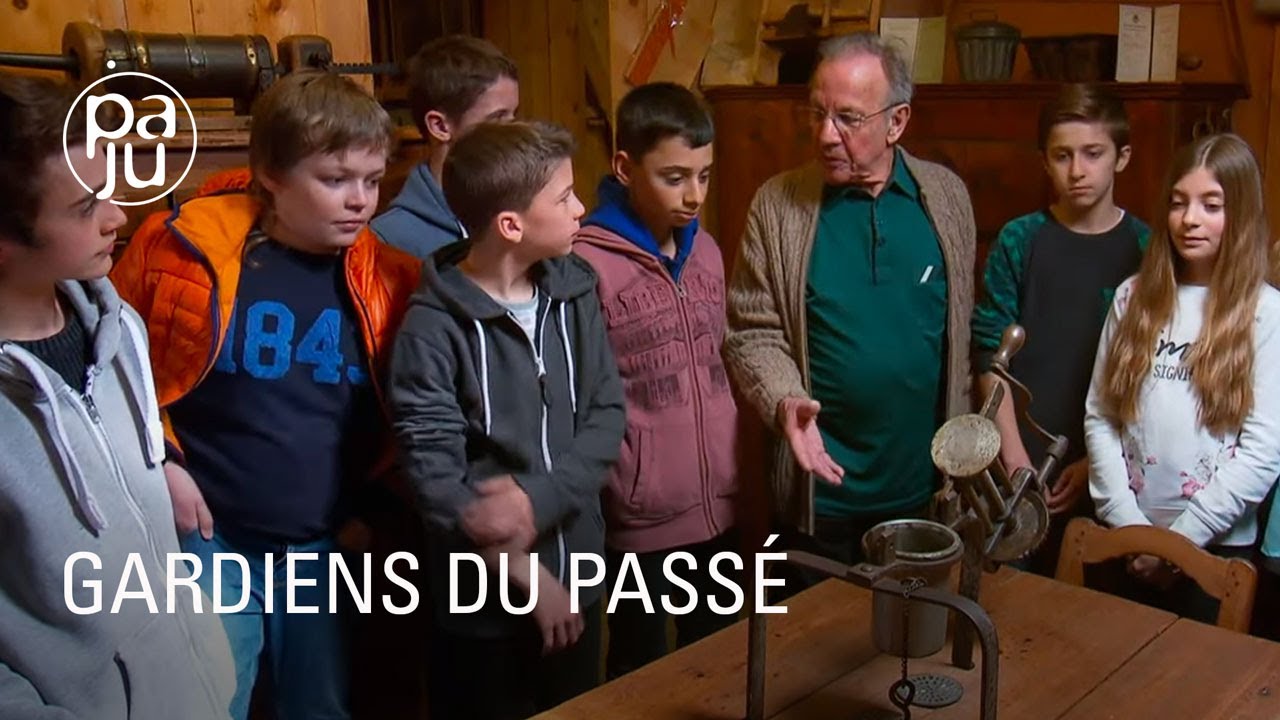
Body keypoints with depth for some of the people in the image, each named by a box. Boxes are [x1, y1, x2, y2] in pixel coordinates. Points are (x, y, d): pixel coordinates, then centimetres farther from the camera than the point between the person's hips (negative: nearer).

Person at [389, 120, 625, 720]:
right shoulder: (433, 327, -17)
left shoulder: (575, 293, -1)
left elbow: (607, 417, -4)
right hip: (481, 598, -4)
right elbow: (434, 475, -19)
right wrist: (526, 574, -15)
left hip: (578, 576, 5)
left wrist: (538, 499, -20)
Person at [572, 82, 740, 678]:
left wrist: (728, 470, 15)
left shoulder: (705, 249, 6)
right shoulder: (584, 263, -17)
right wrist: (619, 491, -11)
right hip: (640, 521, -6)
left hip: (717, 507, 6)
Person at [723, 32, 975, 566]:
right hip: (822, 486, -2)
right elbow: (752, 332, -6)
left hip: (928, 484, 2)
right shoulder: (777, 205, -7)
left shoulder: (947, 196, 0)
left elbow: (965, 327, 6)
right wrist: (785, 402, -23)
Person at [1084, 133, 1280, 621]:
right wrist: (1129, 525, -7)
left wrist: (1180, 537, -12)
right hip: (1123, 541, 3)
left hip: (1216, 547, -2)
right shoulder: (1134, 297, 4)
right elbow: (1098, 417, 0)